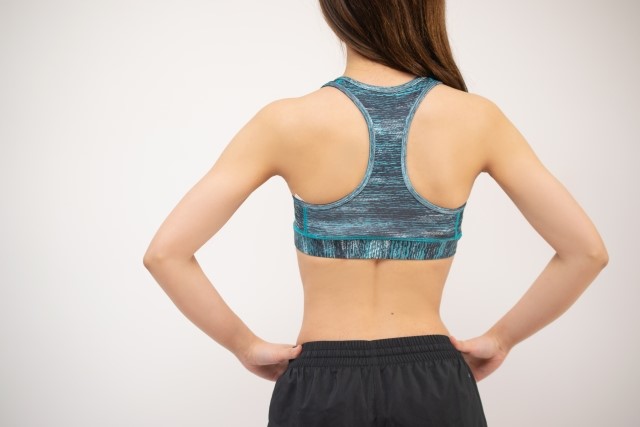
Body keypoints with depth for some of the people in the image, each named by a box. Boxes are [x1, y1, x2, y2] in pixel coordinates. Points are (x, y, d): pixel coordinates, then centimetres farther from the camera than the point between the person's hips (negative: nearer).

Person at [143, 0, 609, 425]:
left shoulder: (289, 122, -12)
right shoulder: (476, 120, -8)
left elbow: (165, 253, -13)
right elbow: (587, 251, -5)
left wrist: (245, 344, -2)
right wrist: (501, 337, 4)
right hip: (434, 389, 1)